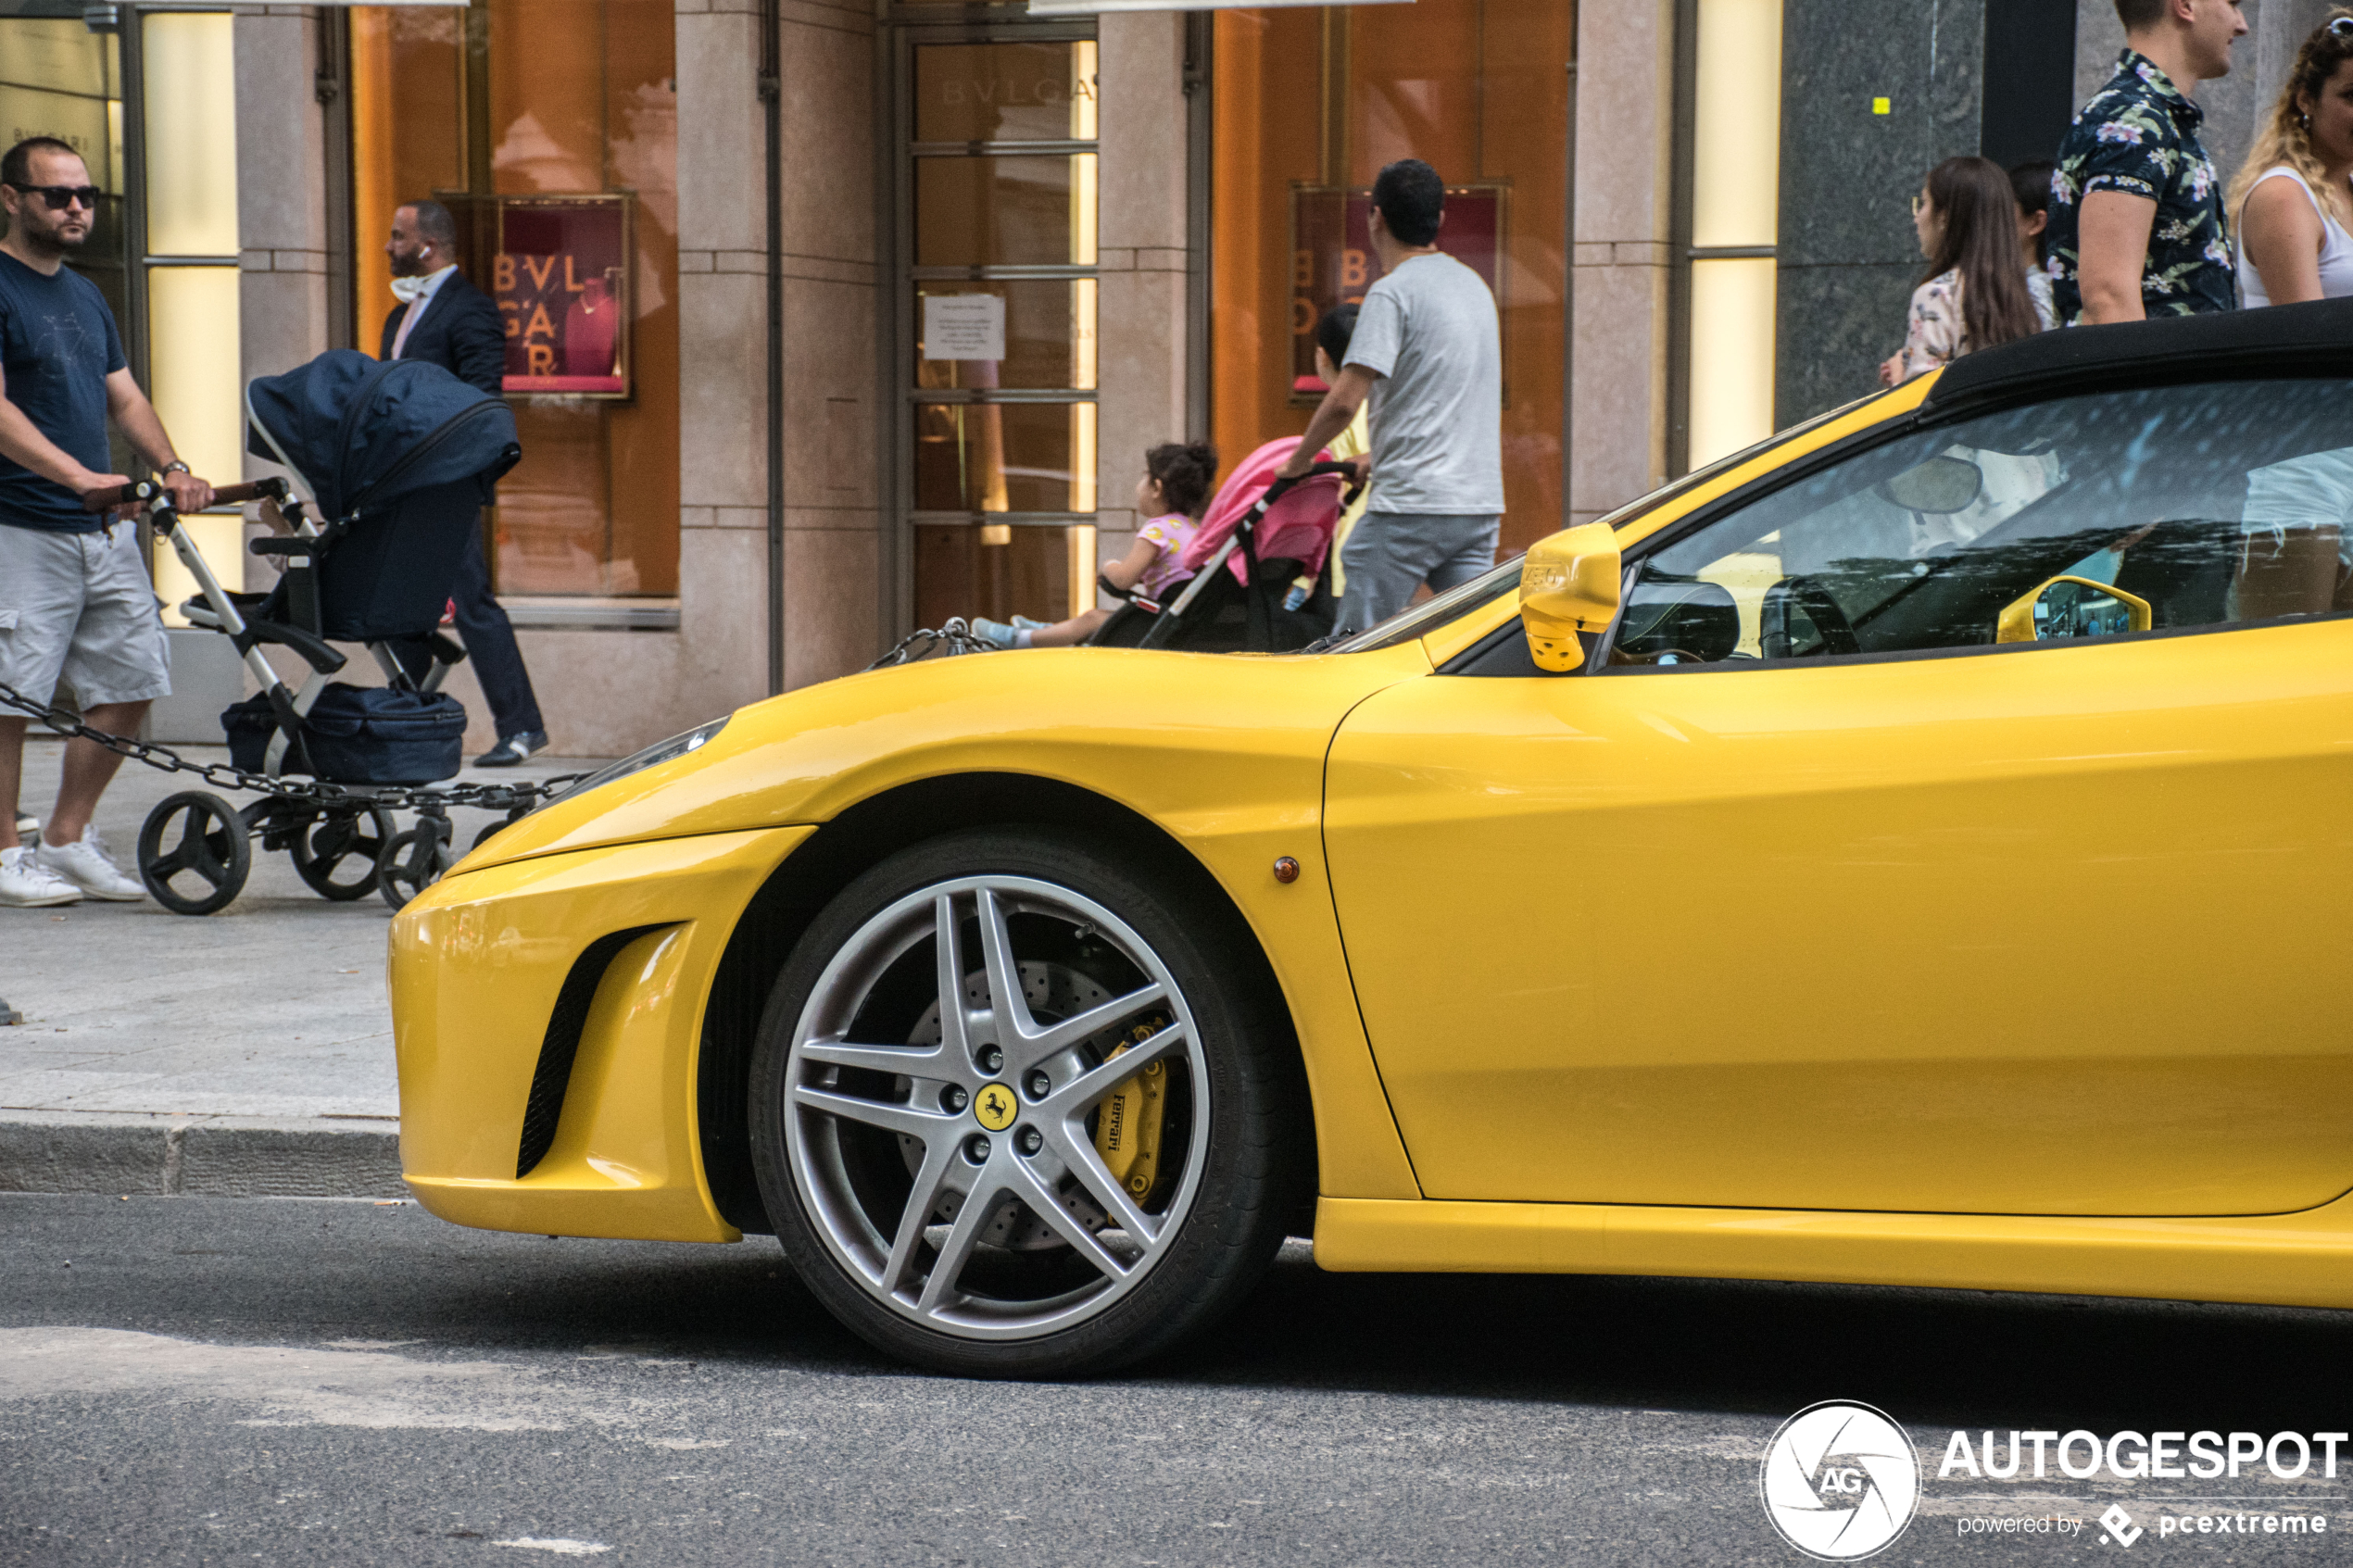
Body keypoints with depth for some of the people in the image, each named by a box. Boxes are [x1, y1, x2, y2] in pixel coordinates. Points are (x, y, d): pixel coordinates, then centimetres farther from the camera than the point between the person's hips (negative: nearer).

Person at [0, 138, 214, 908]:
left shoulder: (86, 295, 18)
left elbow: (125, 397, 19)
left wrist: (172, 468, 1)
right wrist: (75, 473, -29)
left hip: (105, 528, 8)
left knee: (130, 686, 6)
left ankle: (67, 837, 18)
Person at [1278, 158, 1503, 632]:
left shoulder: (1392, 293, -9)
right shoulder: (1474, 285, 17)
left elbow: (1344, 402, -16)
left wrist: (1299, 460, 0)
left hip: (1412, 504, -8)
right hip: (1482, 503, 8)